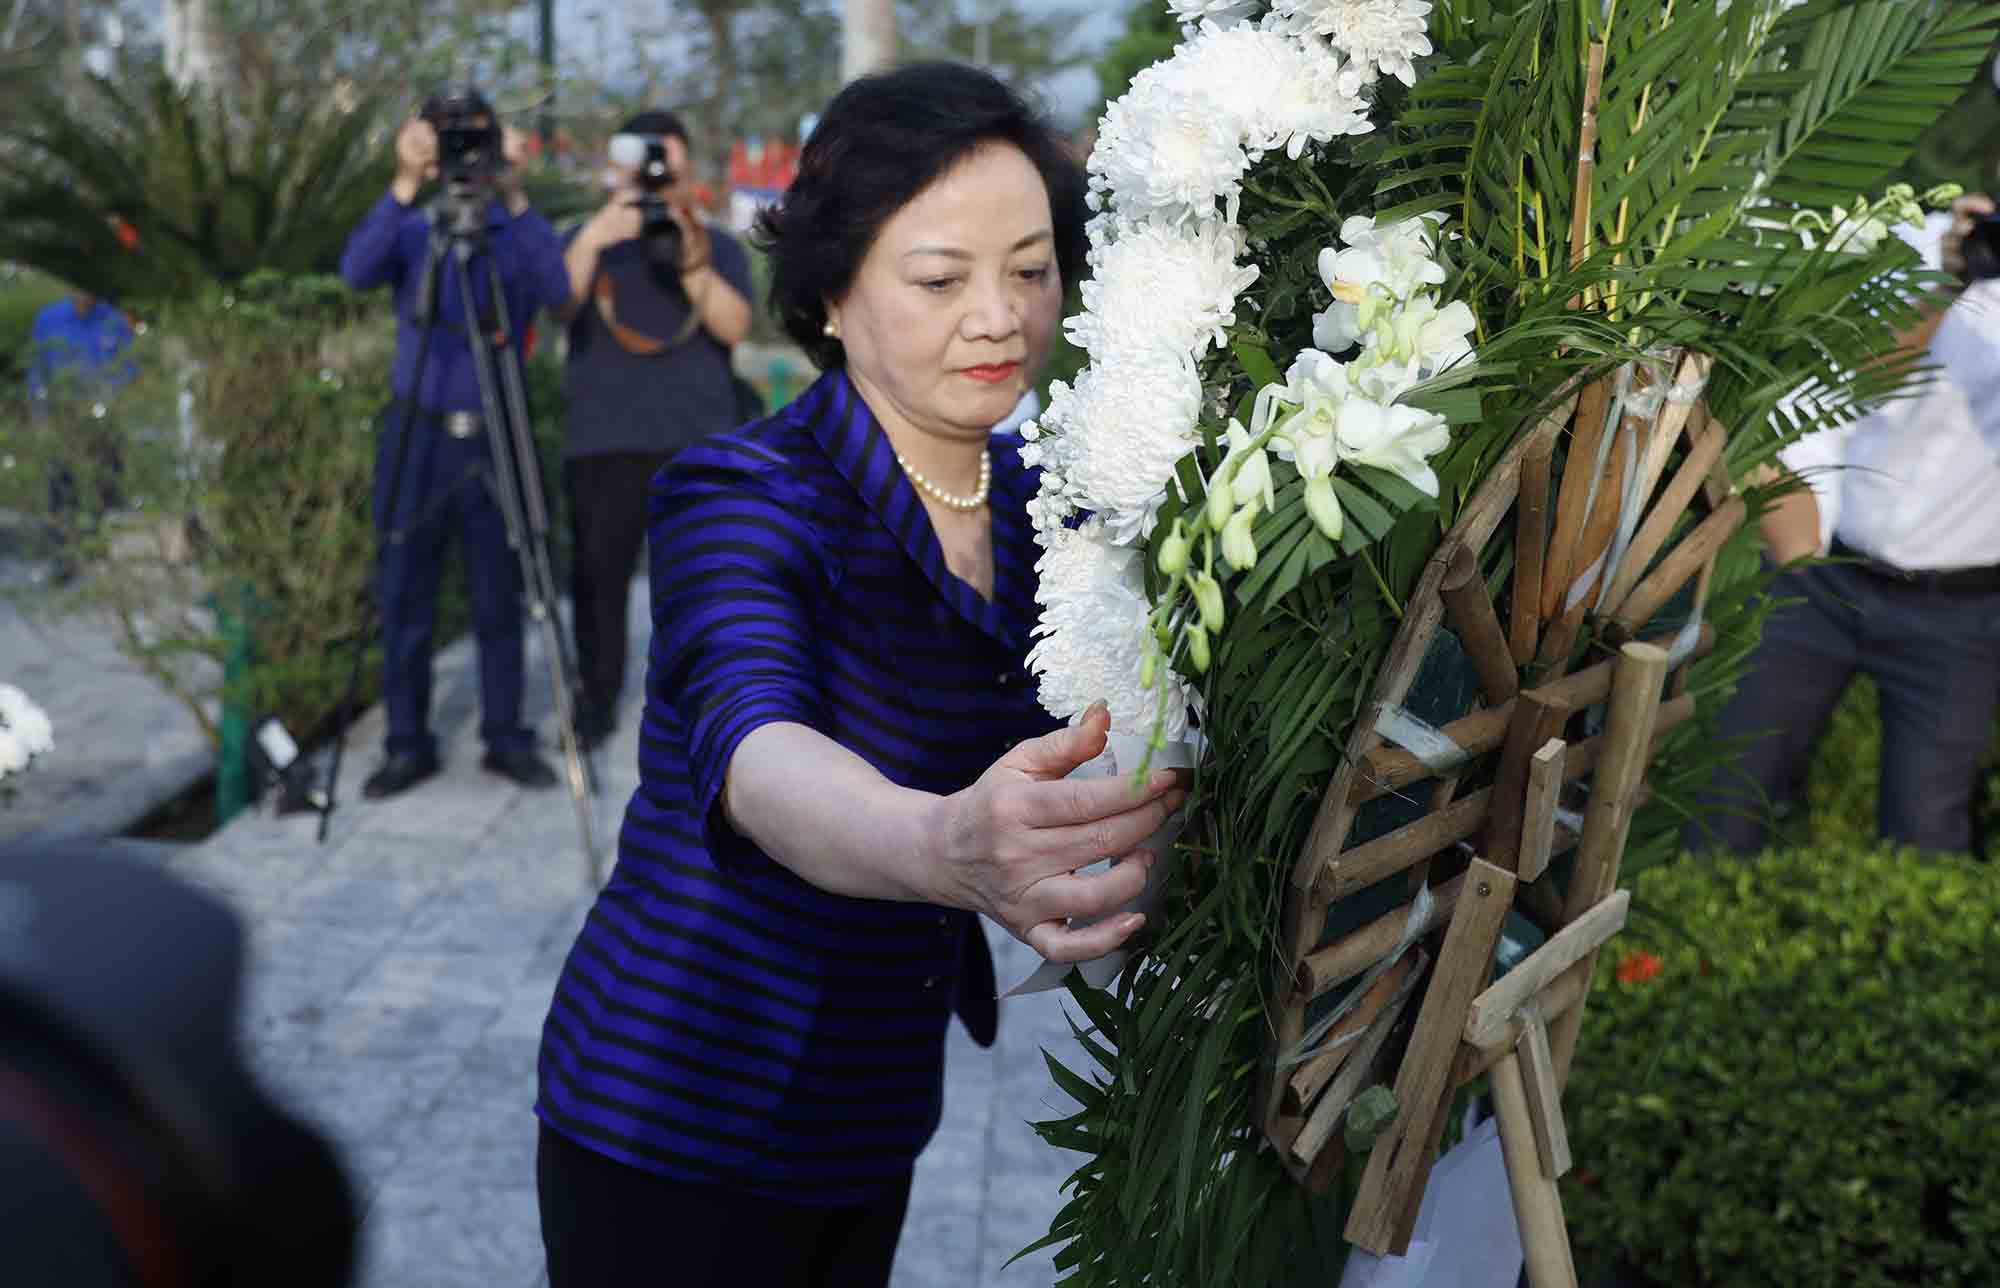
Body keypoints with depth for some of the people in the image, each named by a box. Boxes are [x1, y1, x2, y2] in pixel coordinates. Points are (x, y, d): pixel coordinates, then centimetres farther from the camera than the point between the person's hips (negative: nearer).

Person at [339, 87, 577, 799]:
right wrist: (404, 187, -27)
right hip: (418, 434, 1)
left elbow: (557, 293, -16)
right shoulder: (410, 229, 5)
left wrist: (515, 200, -25)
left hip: (494, 436, 0)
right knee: (404, 597, 3)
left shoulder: (519, 230, 4)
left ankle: (506, 736, 16)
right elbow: (356, 270, -16)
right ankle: (407, 743, 13)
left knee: (499, 599, 5)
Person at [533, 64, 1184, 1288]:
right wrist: (948, 847, -59)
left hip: (875, 1121, 5)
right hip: (675, 1132, -5)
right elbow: (750, 756, -37)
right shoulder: (738, 496, -19)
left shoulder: (1036, 500, -1)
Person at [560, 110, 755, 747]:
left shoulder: (718, 247, 15)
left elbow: (734, 327, -3)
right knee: (598, 574, 0)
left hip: (698, 443, 0)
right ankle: (597, 702, 11)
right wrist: (594, 239, -16)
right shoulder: (591, 243, 16)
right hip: (603, 443, 1)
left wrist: (690, 262, -16)